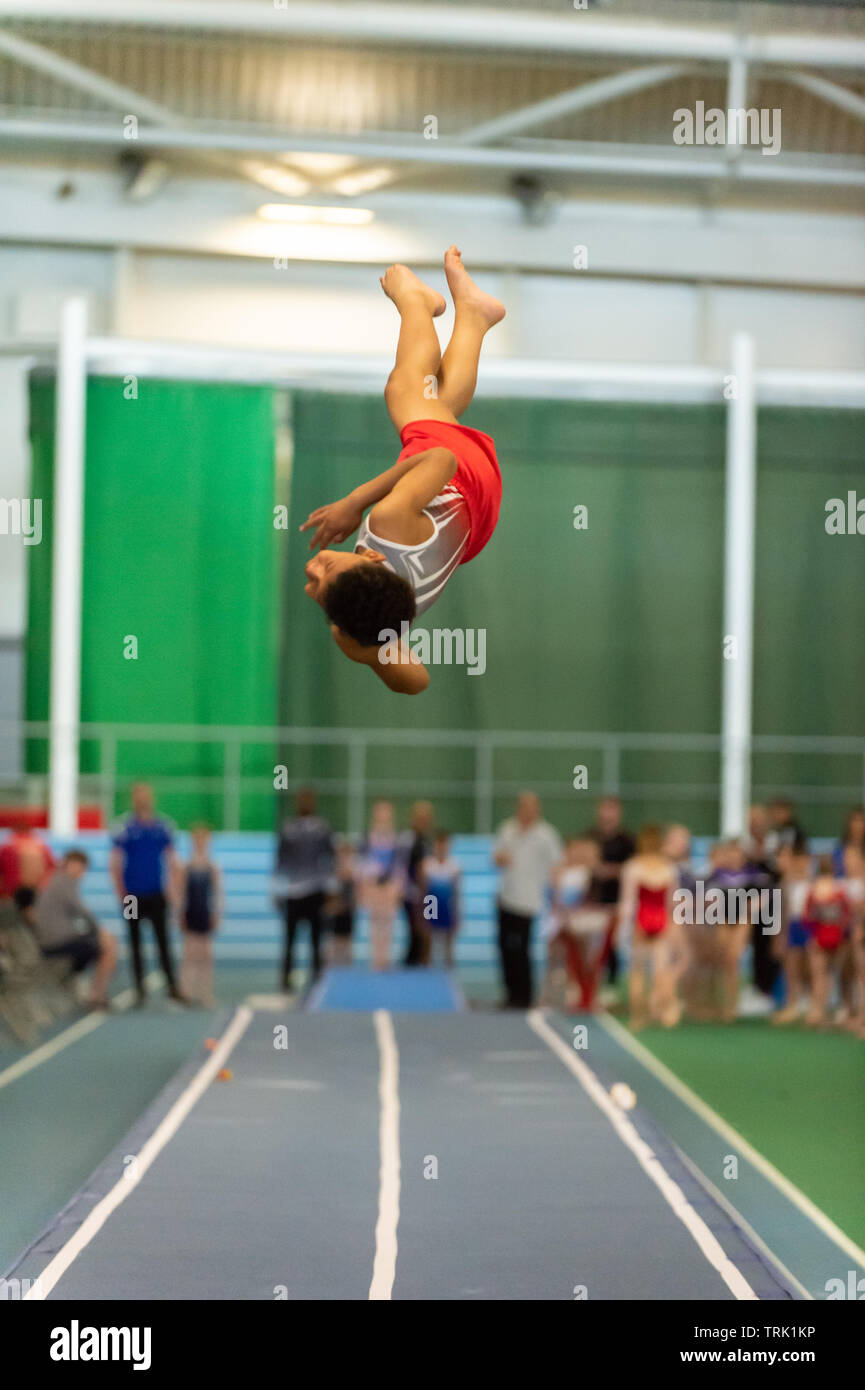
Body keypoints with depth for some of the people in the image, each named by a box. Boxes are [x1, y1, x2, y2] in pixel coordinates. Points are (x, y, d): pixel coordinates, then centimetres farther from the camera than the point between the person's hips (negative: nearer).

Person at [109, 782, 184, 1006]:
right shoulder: (124, 829, -3)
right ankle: (139, 989, 11)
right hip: (133, 896, -1)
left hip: (157, 896, 2)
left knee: (163, 941, -2)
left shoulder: (163, 828, 5)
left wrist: (171, 891, 4)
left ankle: (172, 986, 0)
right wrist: (122, 895, -7)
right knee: (135, 943, 5)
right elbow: (115, 864, -2)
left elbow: (171, 862, 11)